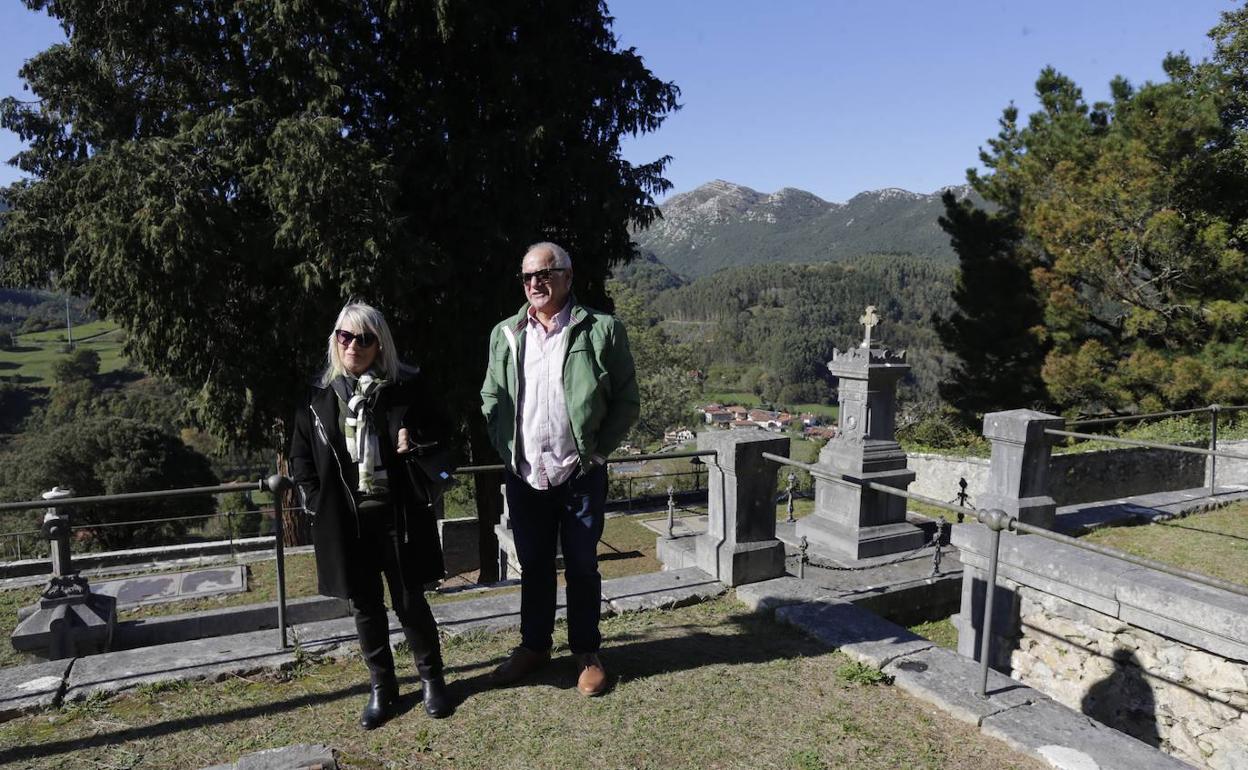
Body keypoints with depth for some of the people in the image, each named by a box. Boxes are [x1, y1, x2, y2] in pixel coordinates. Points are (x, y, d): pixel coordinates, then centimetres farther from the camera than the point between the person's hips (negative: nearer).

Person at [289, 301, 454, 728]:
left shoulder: (405, 389, -3)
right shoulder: (319, 396, 3)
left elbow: (441, 437, 7)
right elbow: (301, 457, 12)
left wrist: (417, 444, -14)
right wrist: (318, 501, 1)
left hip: (398, 515, -2)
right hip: (345, 520, 2)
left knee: (410, 601, 7)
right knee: (365, 605, 13)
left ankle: (432, 678, 28)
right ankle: (382, 688, 30)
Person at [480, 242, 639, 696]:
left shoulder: (600, 330, -7)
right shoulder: (505, 334, 5)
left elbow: (627, 401, -4)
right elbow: (491, 398, 12)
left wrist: (597, 451, -9)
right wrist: (505, 449, 1)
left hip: (580, 475, -3)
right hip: (524, 475, 3)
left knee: (582, 566, 11)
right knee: (533, 565, 17)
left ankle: (587, 652, 29)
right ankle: (534, 646, 35)